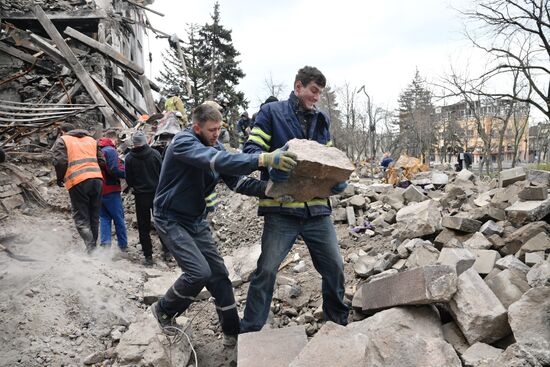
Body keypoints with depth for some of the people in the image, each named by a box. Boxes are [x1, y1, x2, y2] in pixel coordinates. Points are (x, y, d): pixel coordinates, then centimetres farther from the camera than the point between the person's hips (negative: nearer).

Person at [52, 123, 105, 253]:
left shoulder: (62, 141, 8)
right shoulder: (91, 140, 24)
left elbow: (60, 162, -6)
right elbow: (102, 161, 15)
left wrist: (60, 178, 9)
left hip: (78, 182, -5)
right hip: (97, 179, 5)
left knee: (81, 219, 0)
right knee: (94, 217, 13)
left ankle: (91, 249, -15)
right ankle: (93, 249, 19)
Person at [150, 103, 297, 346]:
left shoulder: (215, 147, 1)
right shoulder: (183, 142, -21)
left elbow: (237, 181, -9)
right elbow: (217, 160, -41)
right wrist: (264, 159, -51)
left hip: (197, 221, 7)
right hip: (171, 220, -7)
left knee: (218, 275, 3)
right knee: (199, 272, -17)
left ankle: (232, 332, 16)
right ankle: (164, 310, 11)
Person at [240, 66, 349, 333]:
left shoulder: (322, 120, 16)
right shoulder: (272, 112, -1)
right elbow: (251, 148, -8)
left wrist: (337, 181, -1)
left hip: (317, 208, 5)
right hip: (281, 208, -5)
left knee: (334, 267, 10)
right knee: (266, 270, -4)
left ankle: (339, 322, 33)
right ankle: (249, 332, 12)